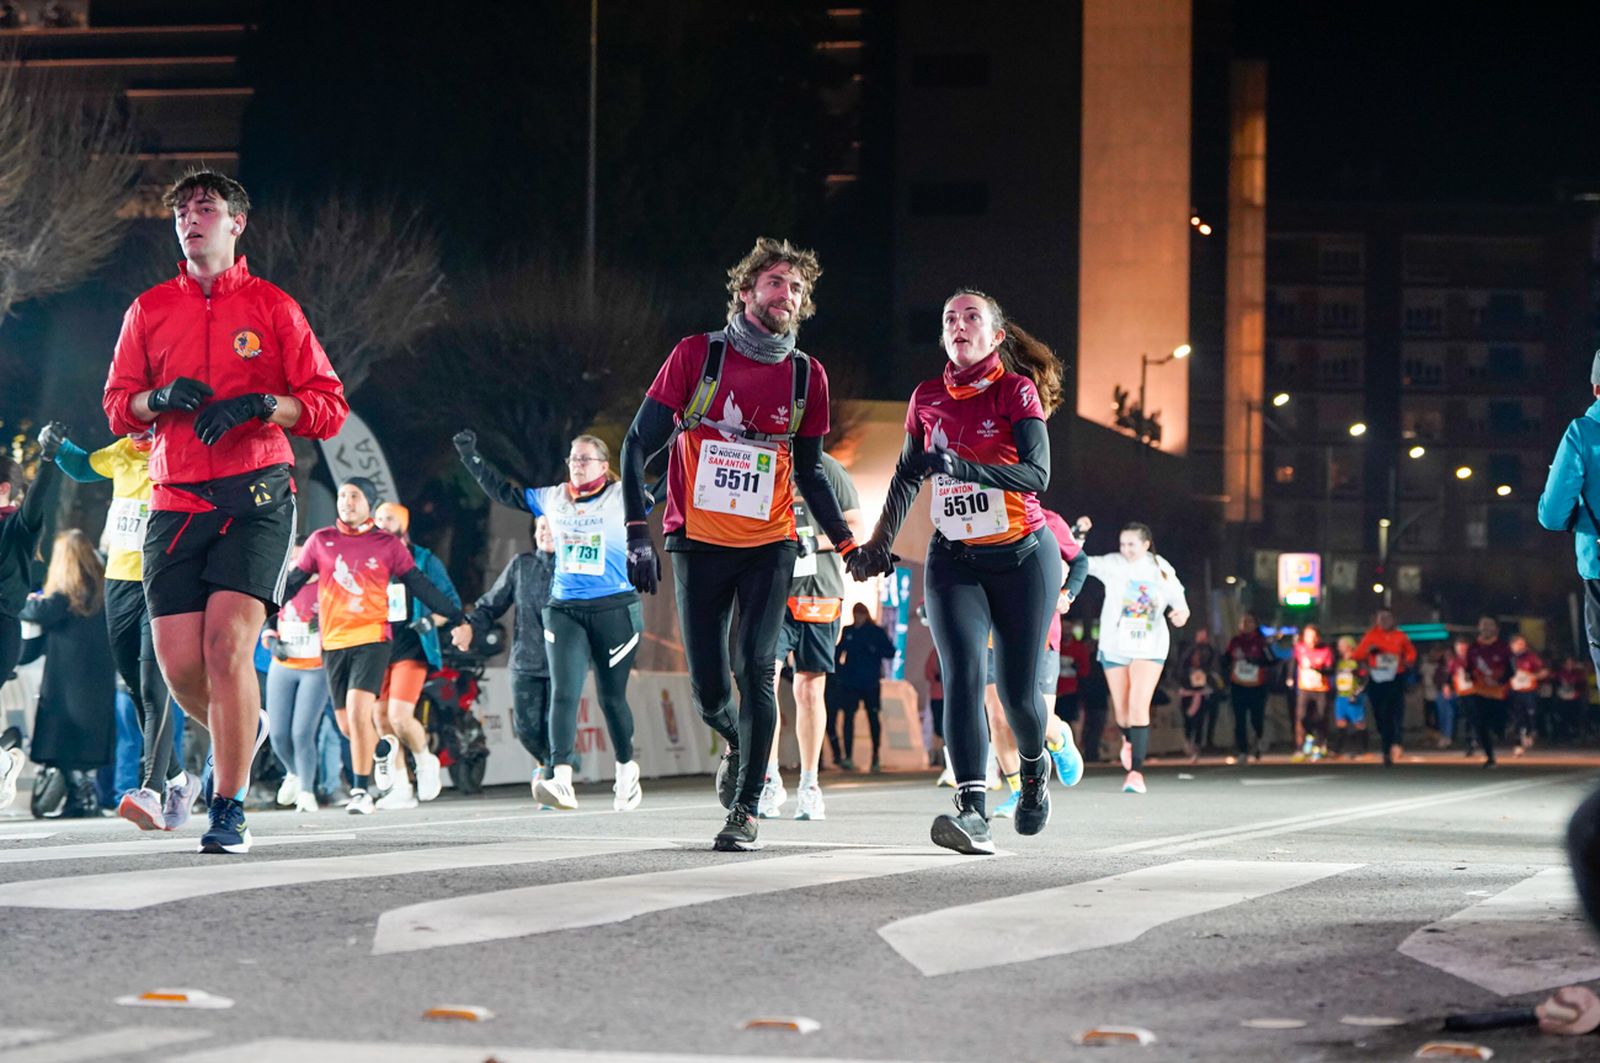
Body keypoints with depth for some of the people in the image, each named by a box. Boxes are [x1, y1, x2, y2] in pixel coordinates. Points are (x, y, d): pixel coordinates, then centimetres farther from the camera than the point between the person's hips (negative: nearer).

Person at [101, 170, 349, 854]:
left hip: (256, 496, -3)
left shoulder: (272, 307, 7)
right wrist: (160, 399, -8)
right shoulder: (150, 309, 15)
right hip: (175, 502, 3)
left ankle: (229, 811, -11)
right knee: (179, 663, -5)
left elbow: (329, 407, 4)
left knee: (227, 644, -17)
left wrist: (262, 405, -13)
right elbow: (117, 407, 14)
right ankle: (243, 729, 29)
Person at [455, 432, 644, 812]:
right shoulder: (552, 499, 11)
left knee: (612, 697, 7)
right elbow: (503, 491, 22)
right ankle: (560, 780, -24)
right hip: (564, 610, 3)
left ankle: (626, 770, 29)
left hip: (615, 610, -3)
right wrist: (471, 456, 20)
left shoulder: (621, 497, 0)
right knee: (563, 693, -12)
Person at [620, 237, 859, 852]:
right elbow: (638, 444, -1)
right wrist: (638, 534, -10)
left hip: (769, 547, 1)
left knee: (756, 670, -14)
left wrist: (845, 542, 10)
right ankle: (737, 742, 35)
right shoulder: (697, 356, -3)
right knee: (708, 690, 0)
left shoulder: (806, 376, 4)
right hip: (699, 545, -1)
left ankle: (745, 811, -8)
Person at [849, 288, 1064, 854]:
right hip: (954, 560, 3)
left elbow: (1037, 473, -18)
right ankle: (971, 811, -28)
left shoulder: (1016, 390, -6)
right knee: (963, 676, -17)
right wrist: (878, 544, 20)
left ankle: (1035, 768, 35)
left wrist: (960, 466, -29)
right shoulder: (928, 398, 7)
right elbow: (906, 478, 21)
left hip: (1023, 557, -2)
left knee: (1018, 689, 1)